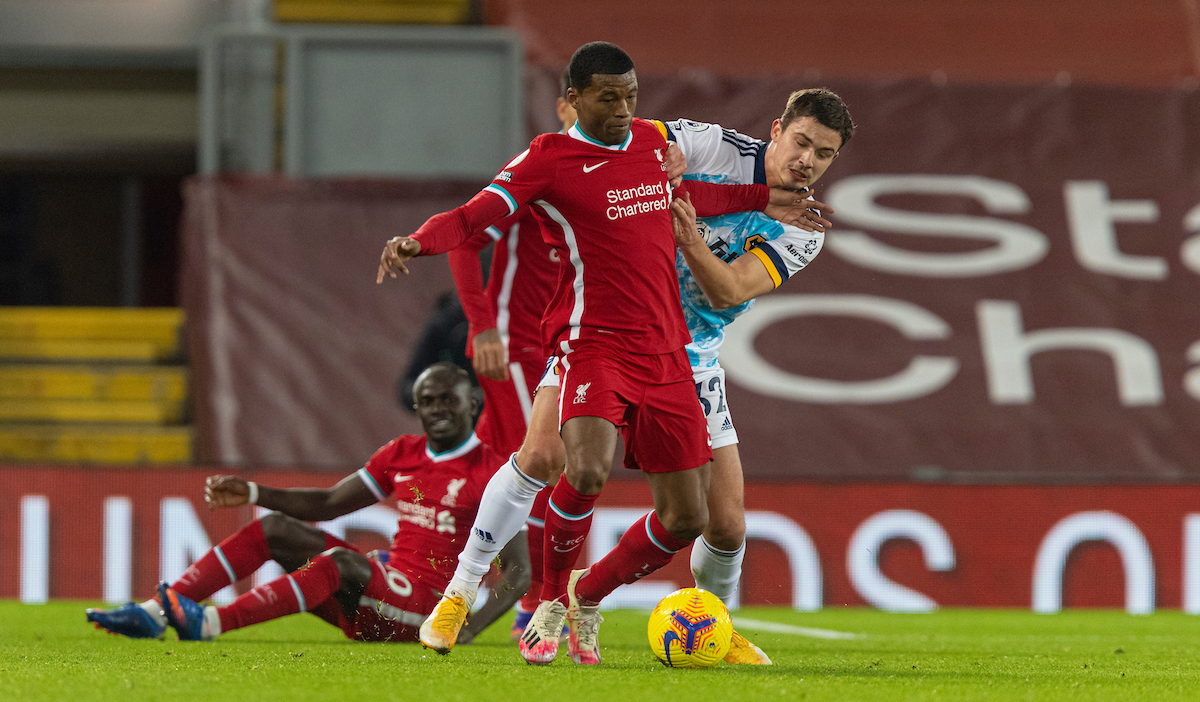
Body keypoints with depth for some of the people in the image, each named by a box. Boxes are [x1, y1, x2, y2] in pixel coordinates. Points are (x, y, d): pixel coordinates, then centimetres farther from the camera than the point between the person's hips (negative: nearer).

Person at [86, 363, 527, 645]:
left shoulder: (490, 473, -9)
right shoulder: (403, 454, 13)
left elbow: (519, 573, -13)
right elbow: (328, 504, 18)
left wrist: (467, 629, -26)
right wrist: (252, 493, 6)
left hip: (424, 607, -8)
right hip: (383, 581, 8)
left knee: (340, 561, -33)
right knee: (274, 529, -1)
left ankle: (211, 624, -45)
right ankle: (156, 611, -14)